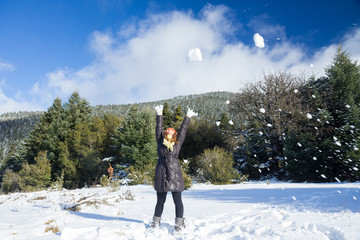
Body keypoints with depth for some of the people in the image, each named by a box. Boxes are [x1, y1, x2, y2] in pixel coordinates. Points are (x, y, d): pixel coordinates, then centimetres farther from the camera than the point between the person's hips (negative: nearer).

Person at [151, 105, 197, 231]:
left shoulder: (177, 143, 8)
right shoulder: (161, 142, 9)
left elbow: (183, 129, 14)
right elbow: (159, 128, 14)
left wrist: (188, 117, 20)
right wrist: (159, 115, 18)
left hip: (174, 173, -1)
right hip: (161, 173, 1)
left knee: (177, 200, 1)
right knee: (160, 200, 9)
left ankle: (179, 223, 7)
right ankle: (156, 222, 22)